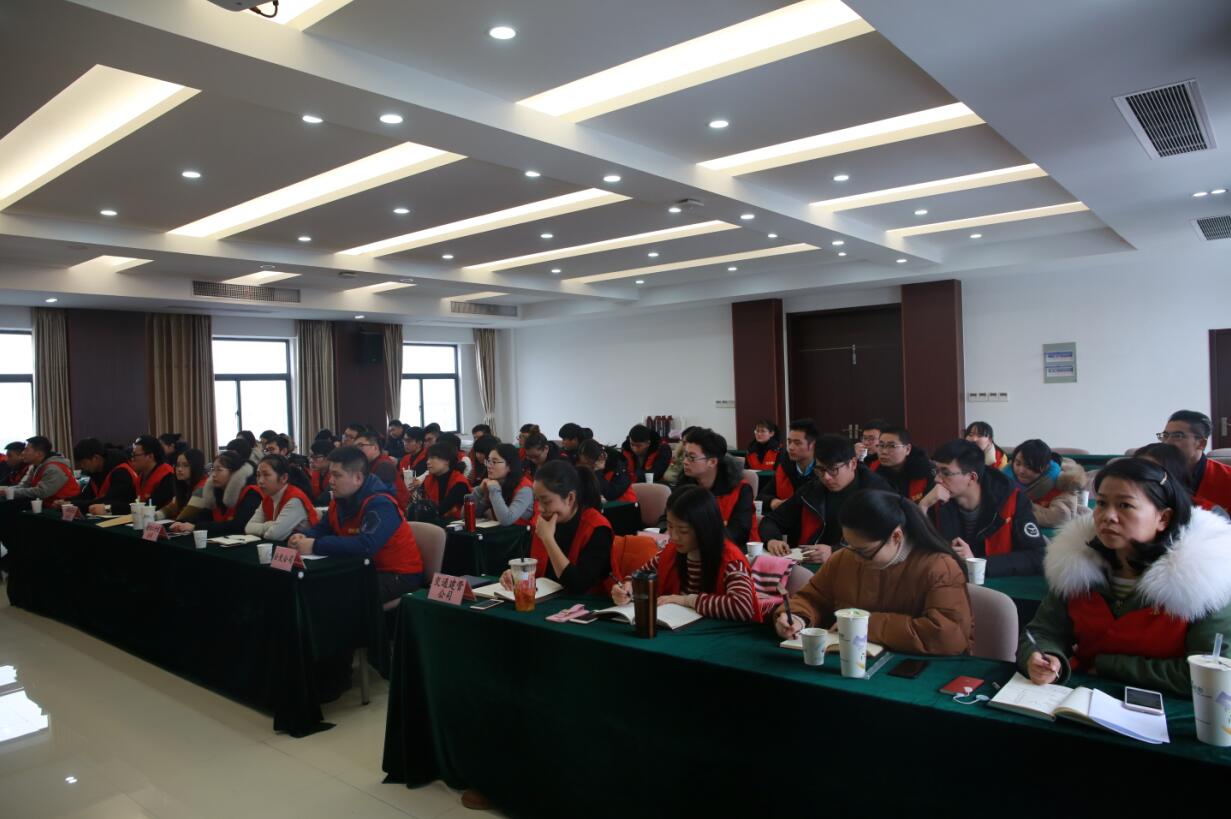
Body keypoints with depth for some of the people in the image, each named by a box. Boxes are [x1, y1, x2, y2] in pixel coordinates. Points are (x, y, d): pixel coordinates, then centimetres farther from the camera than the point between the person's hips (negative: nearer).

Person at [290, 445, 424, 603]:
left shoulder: (380, 504, -25)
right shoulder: (340, 500, 3)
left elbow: (366, 545, -38)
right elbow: (321, 529, 13)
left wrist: (315, 546, -34)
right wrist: (304, 538, -12)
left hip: (399, 575, -8)